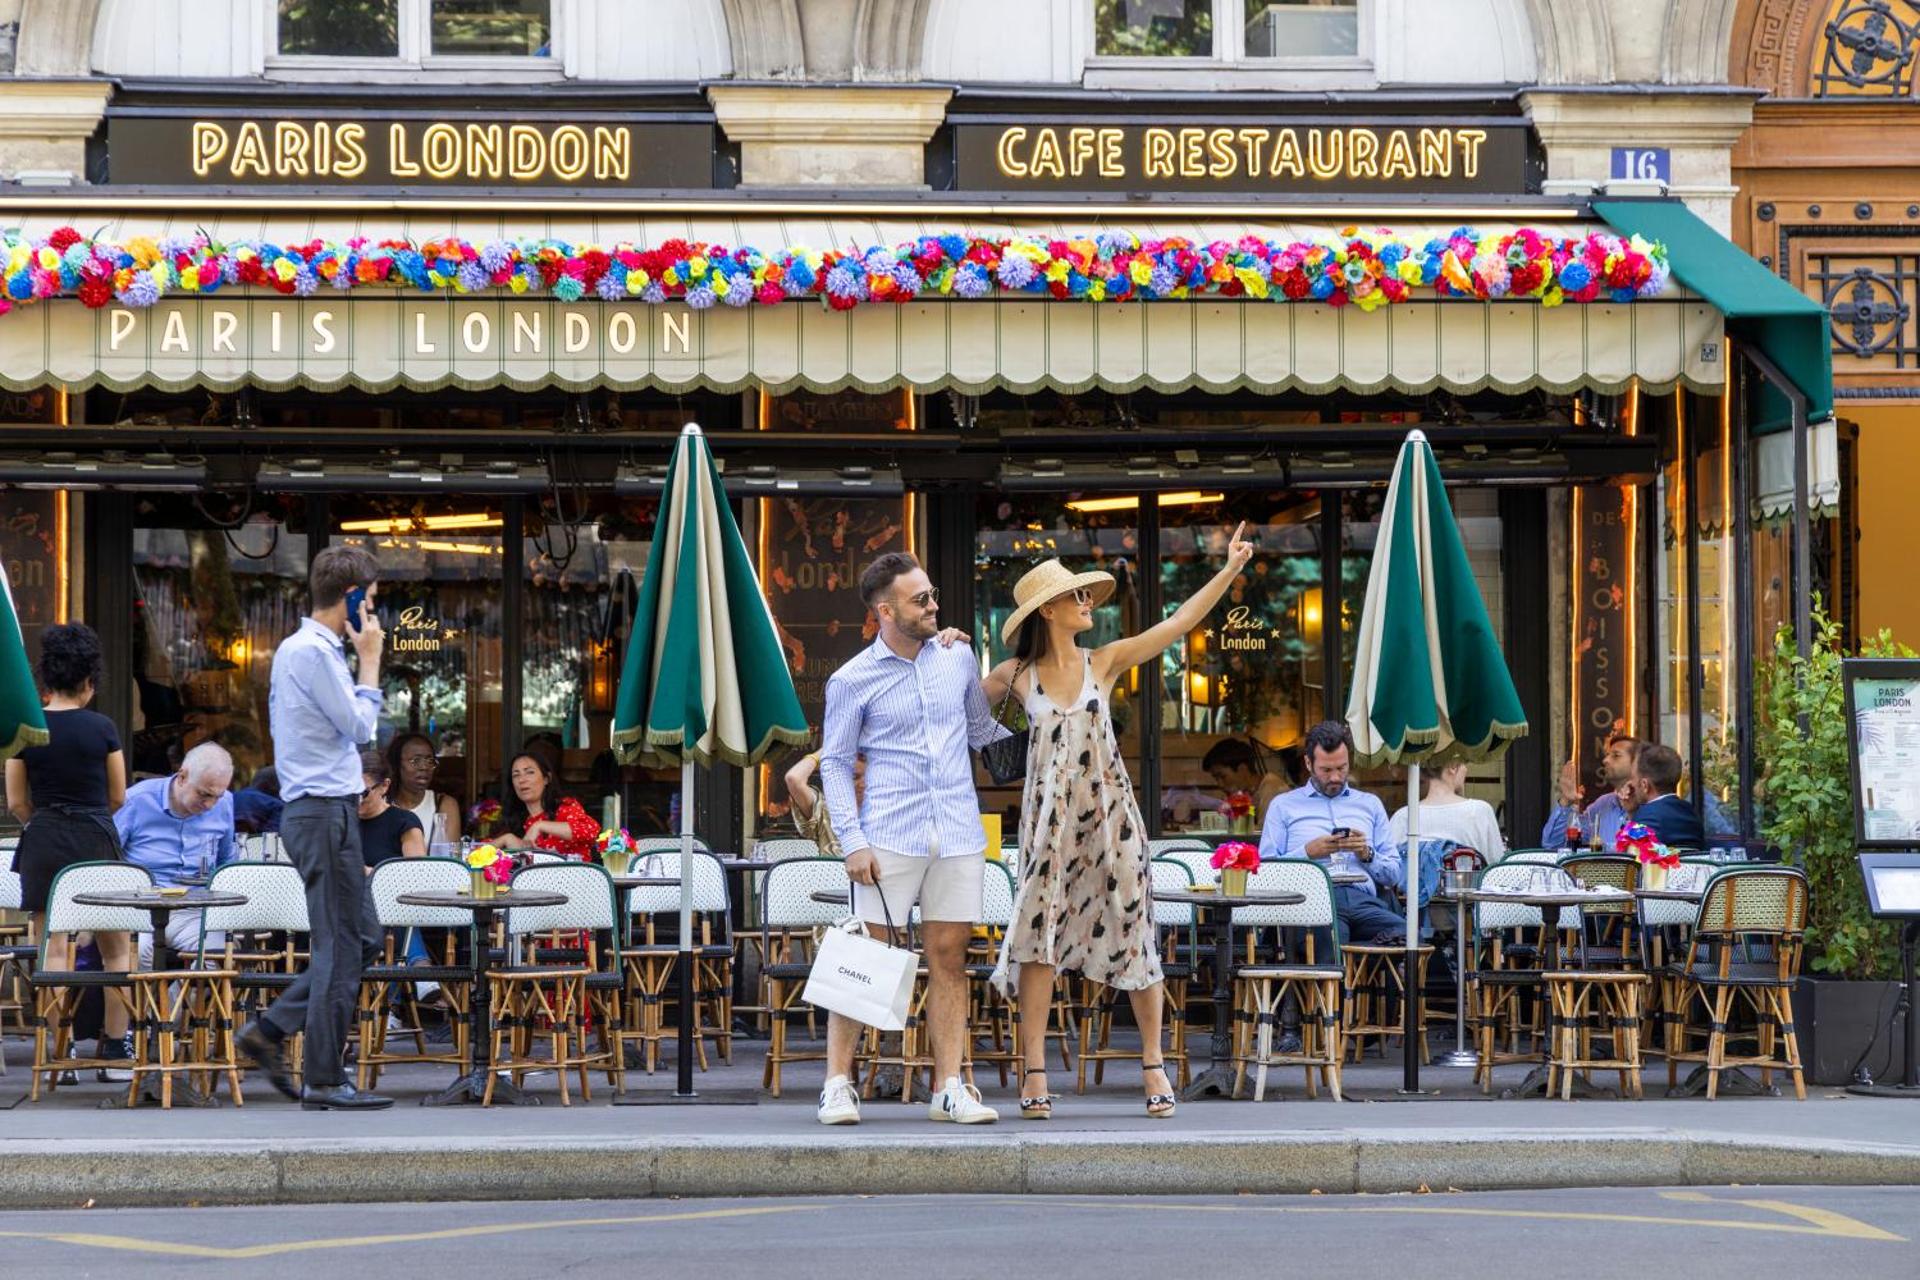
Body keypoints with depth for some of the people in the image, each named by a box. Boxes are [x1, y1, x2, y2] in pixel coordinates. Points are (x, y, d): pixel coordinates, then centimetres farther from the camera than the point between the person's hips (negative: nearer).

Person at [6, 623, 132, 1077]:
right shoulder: (102, 728, -4)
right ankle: (116, 1050, 7)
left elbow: (16, 803, 2)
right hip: (97, 842, -1)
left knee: (55, 950, 0)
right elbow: (118, 797, 5)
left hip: (44, 845, 1)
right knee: (116, 948, 10)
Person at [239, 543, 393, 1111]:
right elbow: (361, 726, -14)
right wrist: (369, 659, -6)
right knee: (342, 948, -5)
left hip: (324, 811, 10)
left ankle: (271, 1030, 14)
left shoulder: (299, 648, 16)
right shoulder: (314, 652, -16)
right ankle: (325, 1081, -1)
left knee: (362, 938, 14)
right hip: (325, 812, -10)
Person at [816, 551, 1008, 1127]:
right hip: (890, 837, -3)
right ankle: (838, 1084, 4)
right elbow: (835, 763, 2)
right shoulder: (852, 681, -1)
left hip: (958, 836, 3)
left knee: (948, 957, 4)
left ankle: (949, 1089, 7)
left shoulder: (958, 657, 10)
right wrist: (852, 841, -7)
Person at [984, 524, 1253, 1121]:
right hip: (1049, 818, 0)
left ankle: (1153, 1066, 11)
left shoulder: (1105, 662, 2)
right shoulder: (1017, 675, 2)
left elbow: (1180, 622, -1)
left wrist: (1230, 569, -6)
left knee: (1132, 931, 2)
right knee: (1040, 933, -3)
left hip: (1110, 813, 1)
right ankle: (1034, 1071, 0)